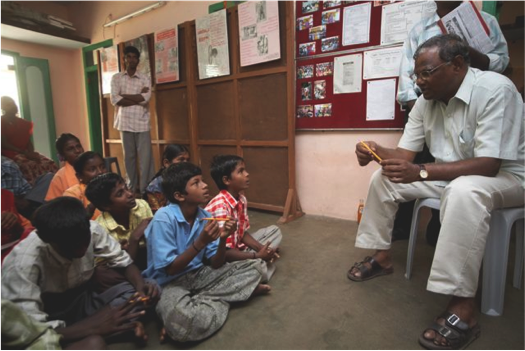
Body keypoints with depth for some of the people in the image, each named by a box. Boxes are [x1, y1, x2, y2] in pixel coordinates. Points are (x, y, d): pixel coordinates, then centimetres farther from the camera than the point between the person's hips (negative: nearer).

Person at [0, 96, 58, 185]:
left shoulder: (24, 123, 17)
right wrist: (25, 153, -19)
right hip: (9, 154, -5)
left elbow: (28, 142, 13)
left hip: (25, 153, 5)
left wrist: (31, 153, -10)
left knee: (49, 163, -22)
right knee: (30, 166, -36)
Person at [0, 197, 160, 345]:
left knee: (150, 287, -15)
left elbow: (123, 261, -6)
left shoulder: (92, 230, -20)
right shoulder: (23, 262, -30)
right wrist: (93, 326, -39)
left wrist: (141, 284, -25)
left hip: (86, 302, 5)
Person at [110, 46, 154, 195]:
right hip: (125, 123, 1)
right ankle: (133, 188, 17)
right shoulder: (116, 78, 9)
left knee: (146, 157, -4)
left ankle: (147, 189, 3)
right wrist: (137, 98, -8)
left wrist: (124, 96, -7)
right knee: (129, 157, 7)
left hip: (142, 123, -1)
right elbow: (114, 100, -6)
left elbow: (146, 99, -10)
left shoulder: (145, 79, 7)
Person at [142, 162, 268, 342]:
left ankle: (196, 302, -9)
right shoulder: (163, 219, -20)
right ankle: (221, 297, -9)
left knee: (252, 268, -7)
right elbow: (169, 269, -19)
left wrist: (223, 239, -21)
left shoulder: (205, 216, -4)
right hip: (169, 282, -6)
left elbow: (216, 265, -2)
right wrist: (200, 243, -28)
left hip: (198, 274, 7)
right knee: (191, 322, -39)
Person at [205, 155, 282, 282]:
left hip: (238, 248, 9)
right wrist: (258, 255, -19)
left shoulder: (242, 199, -1)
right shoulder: (220, 207, -28)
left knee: (274, 230, 12)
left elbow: (243, 233, 8)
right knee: (258, 267, -36)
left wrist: (261, 248, -9)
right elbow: (225, 252, -27)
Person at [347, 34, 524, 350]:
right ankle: (382, 256, 10)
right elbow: (405, 155, -2)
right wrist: (377, 152, -23)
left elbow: (488, 166, -31)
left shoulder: (495, 90, -24)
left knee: (463, 191, -40)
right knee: (383, 178, -1)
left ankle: (462, 308, -31)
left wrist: (420, 173, -39)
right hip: (450, 176, 7)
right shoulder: (426, 100, -3)